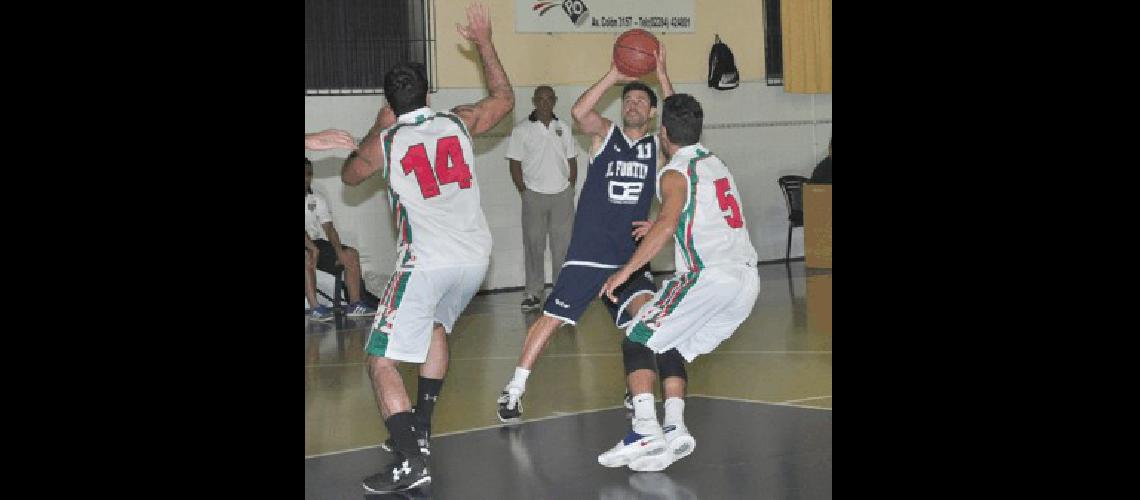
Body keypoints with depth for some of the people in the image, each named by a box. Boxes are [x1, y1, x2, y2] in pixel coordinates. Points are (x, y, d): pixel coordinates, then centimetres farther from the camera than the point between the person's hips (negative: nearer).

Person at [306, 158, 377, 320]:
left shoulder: (317, 200, 12)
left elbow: (329, 228, 3)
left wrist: (339, 252, -12)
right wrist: (312, 248, -29)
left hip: (317, 243, 6)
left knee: (351, 254, -10)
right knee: (308, 258, -38)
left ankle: (355, 304, -15)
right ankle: (314, 308, -40)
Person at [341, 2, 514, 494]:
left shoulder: (385, 141, -2)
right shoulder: (458, 122, 6)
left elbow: (350, 174, 20)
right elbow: (504, 98, 26)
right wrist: (484, 42, 32)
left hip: (427, 263, -5)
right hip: (475, 258, 5)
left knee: (381, 360, -3)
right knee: (435, 326, 32)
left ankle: (410, 459, -19)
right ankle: (420, 428, 31)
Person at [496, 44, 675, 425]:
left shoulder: (657, 147, 8)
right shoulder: (605, 134, 4)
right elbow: (579, 112, -17)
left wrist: (662, 76, -16)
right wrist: (614, 76, -19)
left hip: (630, 256, 2)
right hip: (588, 253, -2)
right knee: (552, 318, -4)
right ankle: (513, 392, 5)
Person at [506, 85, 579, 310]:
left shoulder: (564, 128, 9)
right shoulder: (522, 130, -1)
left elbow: (572, 161, 13)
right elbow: (515, 164, -1)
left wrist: (571, 187, 4)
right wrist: (523, 191, -6)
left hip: (562, 194, 2)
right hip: (534, 195, -2)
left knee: (563, 243, 3)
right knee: (533, 244, 1)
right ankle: (532, 293, 8)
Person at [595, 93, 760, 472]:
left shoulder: (675, 173, -3)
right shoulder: (716, 164, 24)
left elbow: (667, 225, -21)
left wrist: (626, 271, -20)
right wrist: (660, 230, 49)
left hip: (709, 276, -8)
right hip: (747, 280, 8)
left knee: (638, 341, 0)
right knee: (671, 349, 19)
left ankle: (645, 430, -16)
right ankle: (674, 430, 5)